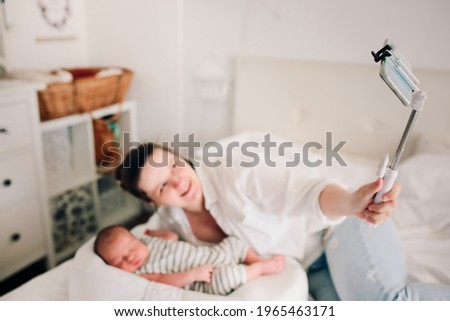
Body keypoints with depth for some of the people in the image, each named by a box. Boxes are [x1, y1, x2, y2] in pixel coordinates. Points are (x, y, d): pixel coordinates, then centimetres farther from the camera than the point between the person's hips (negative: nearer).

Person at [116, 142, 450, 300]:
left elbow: (307, 194, -31)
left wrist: (351, 201, -50)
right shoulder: (171, 218, -4)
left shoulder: (233, 173, -25)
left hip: (336, 225, -5)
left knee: (386, 300, -24)